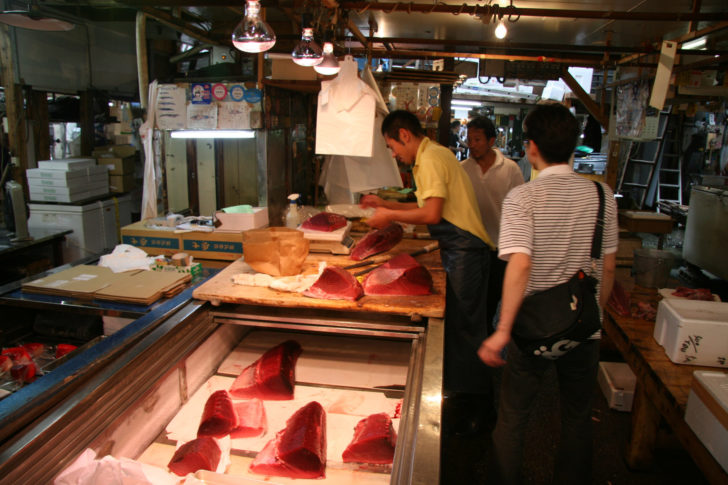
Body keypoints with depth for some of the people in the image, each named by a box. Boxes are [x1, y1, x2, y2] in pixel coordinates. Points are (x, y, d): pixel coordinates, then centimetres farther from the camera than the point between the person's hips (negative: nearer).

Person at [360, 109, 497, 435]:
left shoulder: (430, 158, -14)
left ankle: (475, 410, 12)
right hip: (461, 249, 10)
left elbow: (432, 213, -22)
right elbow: (430, 207, 22)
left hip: (464, 252, -10)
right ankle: (466, 398, 30)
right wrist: (385, 204, 21)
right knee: (460, 325, 16)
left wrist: (390, 216, -10)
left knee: (464, 329, -2)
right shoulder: (433, 155, 19)